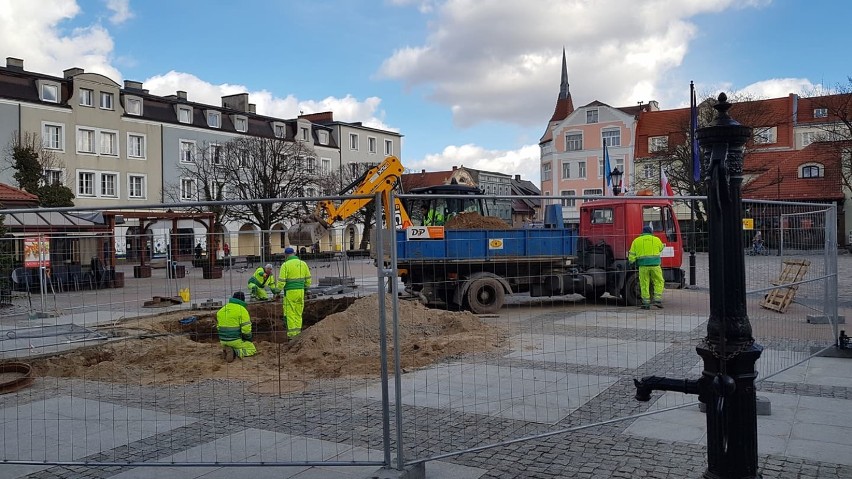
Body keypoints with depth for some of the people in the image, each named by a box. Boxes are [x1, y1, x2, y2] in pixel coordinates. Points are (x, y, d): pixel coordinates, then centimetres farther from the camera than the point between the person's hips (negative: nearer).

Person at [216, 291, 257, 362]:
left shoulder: (221, 310, 10)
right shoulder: (242, 310, -12)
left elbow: (219, 327, 17)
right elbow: (246, 328, -16)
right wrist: (249, 339, 3)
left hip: (223, 341, 7)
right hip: (236, 340, -7)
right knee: (252, 349, 11)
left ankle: (226, 349, 0)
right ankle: (235, 352, -15)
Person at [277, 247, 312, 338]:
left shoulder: (285, 265, -8)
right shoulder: (303, 263, 8)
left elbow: (281, 281, -11)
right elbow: (308, 279, 12)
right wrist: (306, 289, 23)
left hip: (290, 292, -5)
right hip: (301, 291, 5)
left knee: (290, 313, 1)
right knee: (298, 313, 13)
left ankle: (292, 333, 1)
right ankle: (298, 332, 15)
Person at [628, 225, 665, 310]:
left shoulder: (636, 241, 6)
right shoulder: (656, 239, 7)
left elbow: (631, 256, 2)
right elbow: (660, 248, 27)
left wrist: (631, 260, 18)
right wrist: (664, 246, 47)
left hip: (643, 266, 0)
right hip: (655, 265, 0)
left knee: (644, 285, 5)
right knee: (659, 282, 12)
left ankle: (646, 303, 5)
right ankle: (657, 300, 2)